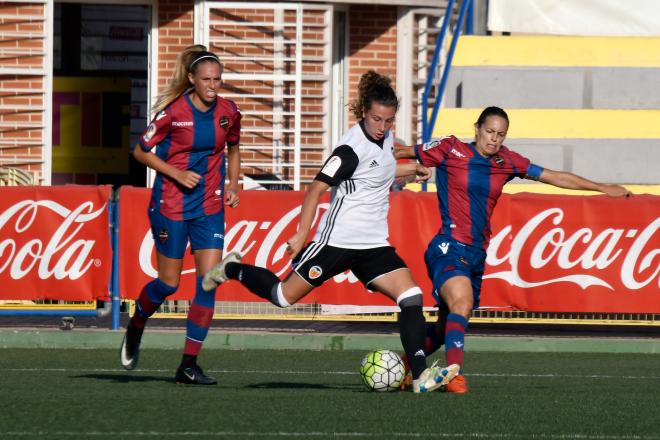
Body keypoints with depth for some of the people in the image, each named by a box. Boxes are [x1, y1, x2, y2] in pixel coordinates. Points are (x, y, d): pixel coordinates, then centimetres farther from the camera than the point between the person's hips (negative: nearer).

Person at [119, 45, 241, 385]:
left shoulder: (228, 112, -1)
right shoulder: (173, 111, -13)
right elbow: (141, 151, -5)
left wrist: (233, 185, 5)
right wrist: (176, 173, -16)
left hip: (209, 206, 4)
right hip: (170, 205, -4)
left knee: (210, 280, -8)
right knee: (169, 283, 2)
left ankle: (189, 365, -3)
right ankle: (135, 329, 36)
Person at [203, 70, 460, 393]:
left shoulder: (384, 139, 8)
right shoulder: (353, 148, -18)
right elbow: (316, 188, -17)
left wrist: (413, 169, 25)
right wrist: (302, 234, -17)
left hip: (374, 245, 7)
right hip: (337, 241, -7)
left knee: (411, 298, -12)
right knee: (283, 297, 3)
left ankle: (420, 375, -15)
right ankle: (232, 270, 31)